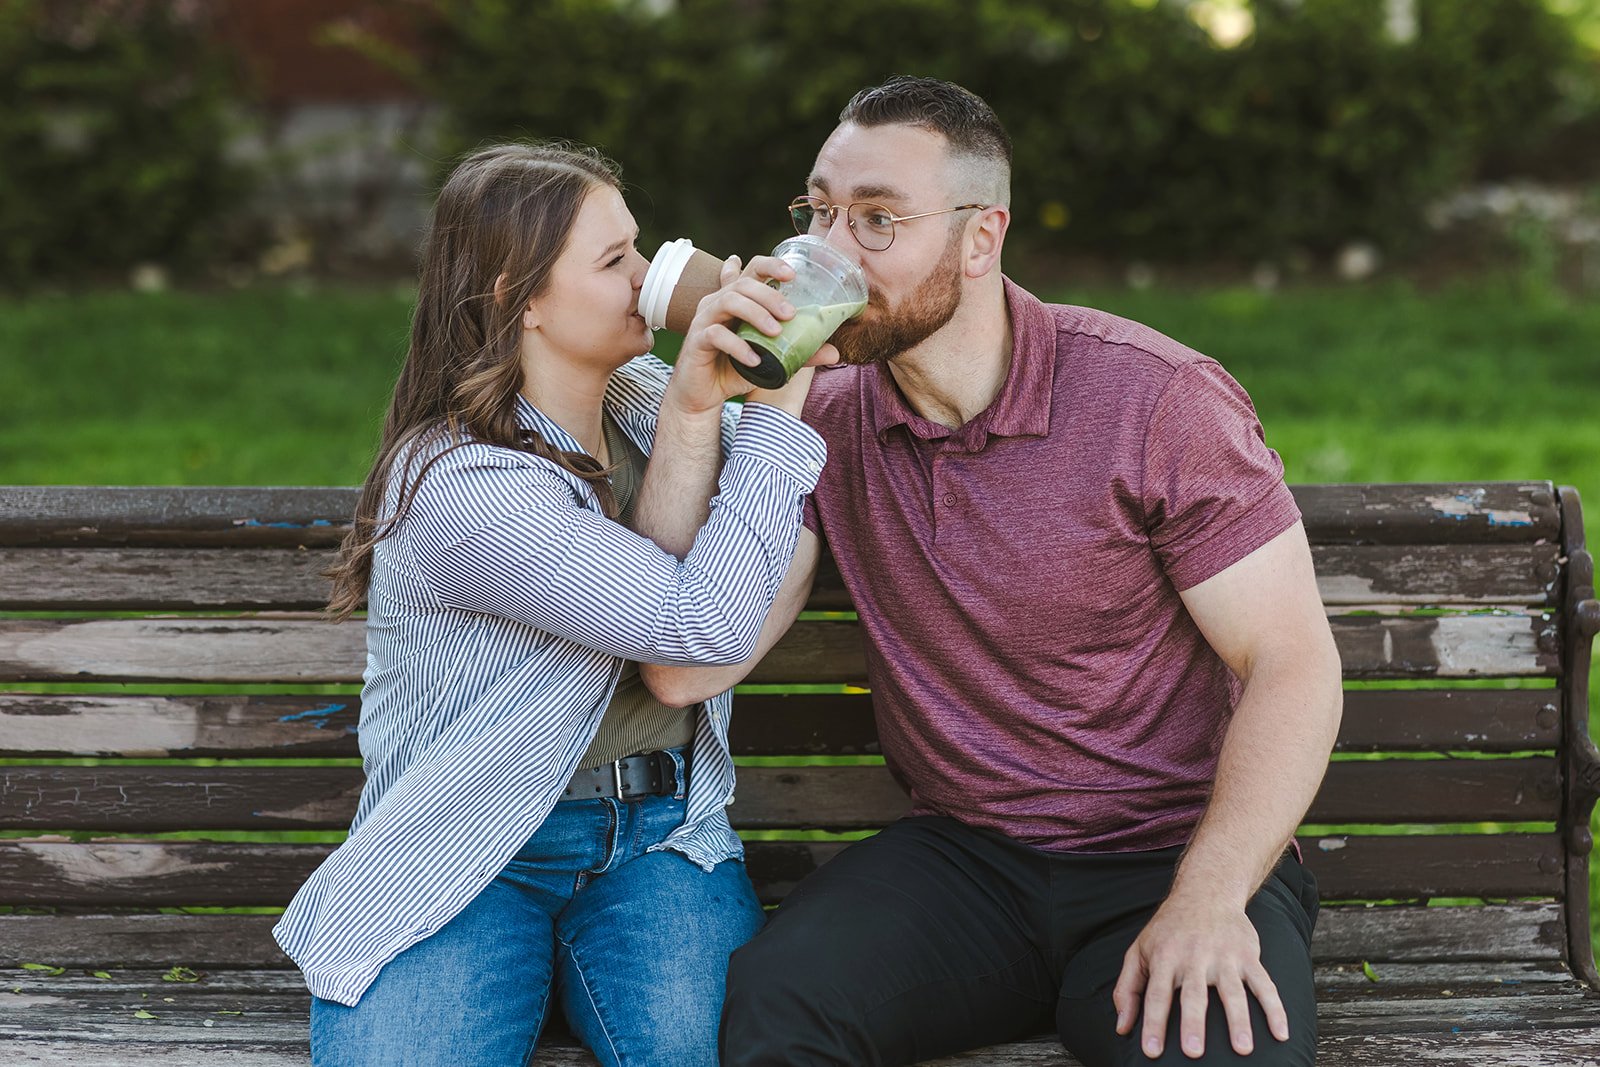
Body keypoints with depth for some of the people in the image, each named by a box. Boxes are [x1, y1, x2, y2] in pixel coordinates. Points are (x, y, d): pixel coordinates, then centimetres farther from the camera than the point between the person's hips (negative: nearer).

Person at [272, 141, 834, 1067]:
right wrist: (777, 405, -16)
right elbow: (711, 621, -22)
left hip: (658, 834, 4)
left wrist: (694, 407, -22)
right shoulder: (458, 487, -17)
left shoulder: (645, 398, 7)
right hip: (466, 858, -4)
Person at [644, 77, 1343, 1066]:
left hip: (1174, 852, -3)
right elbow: (688, 668, -8)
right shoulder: (825, 422, 2)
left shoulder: (1156, 398, -9)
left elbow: (1294, 663, -10)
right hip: (962, 858, 3)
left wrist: (1208, 902, -24)